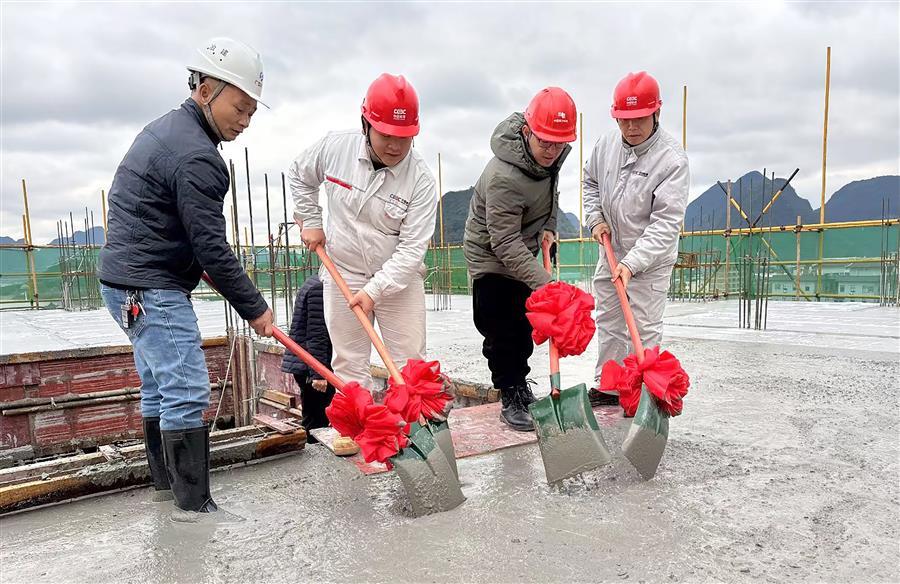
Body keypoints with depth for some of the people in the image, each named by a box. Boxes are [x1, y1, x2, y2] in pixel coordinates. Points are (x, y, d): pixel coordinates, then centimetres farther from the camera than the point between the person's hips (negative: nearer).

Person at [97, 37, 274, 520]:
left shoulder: (163, 129, 14)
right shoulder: (196, 156, -20)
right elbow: (212, 249, -21)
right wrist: (254, 309, -13)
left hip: (125, 278, 11)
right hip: (152, 289, -11)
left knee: (159, 386, 17)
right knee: (186, 392, -7)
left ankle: (165, 480, 30)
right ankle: (193, 502, 0)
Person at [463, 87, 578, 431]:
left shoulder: (551, 155, -11)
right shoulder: (502, 177, -37)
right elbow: (506, 244, -35)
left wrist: (548, 227, -2)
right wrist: (544, 283, -39)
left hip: (523, 251, 8)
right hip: (490, 256, -8)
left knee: (525, 326, 17)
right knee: (500, 331, -5)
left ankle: (520, 384, 35)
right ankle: (510, 399, 10)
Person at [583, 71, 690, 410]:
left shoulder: (672, 160, -21)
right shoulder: (607, 144, -4)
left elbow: (666, 223, -25)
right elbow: (590, 182, 16)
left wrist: (632, 264, -33)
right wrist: (596, 218, 1)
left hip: (649, 260, -6)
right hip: (611, 253, 6)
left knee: (644, 329, -3)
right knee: (608, 322, 15)